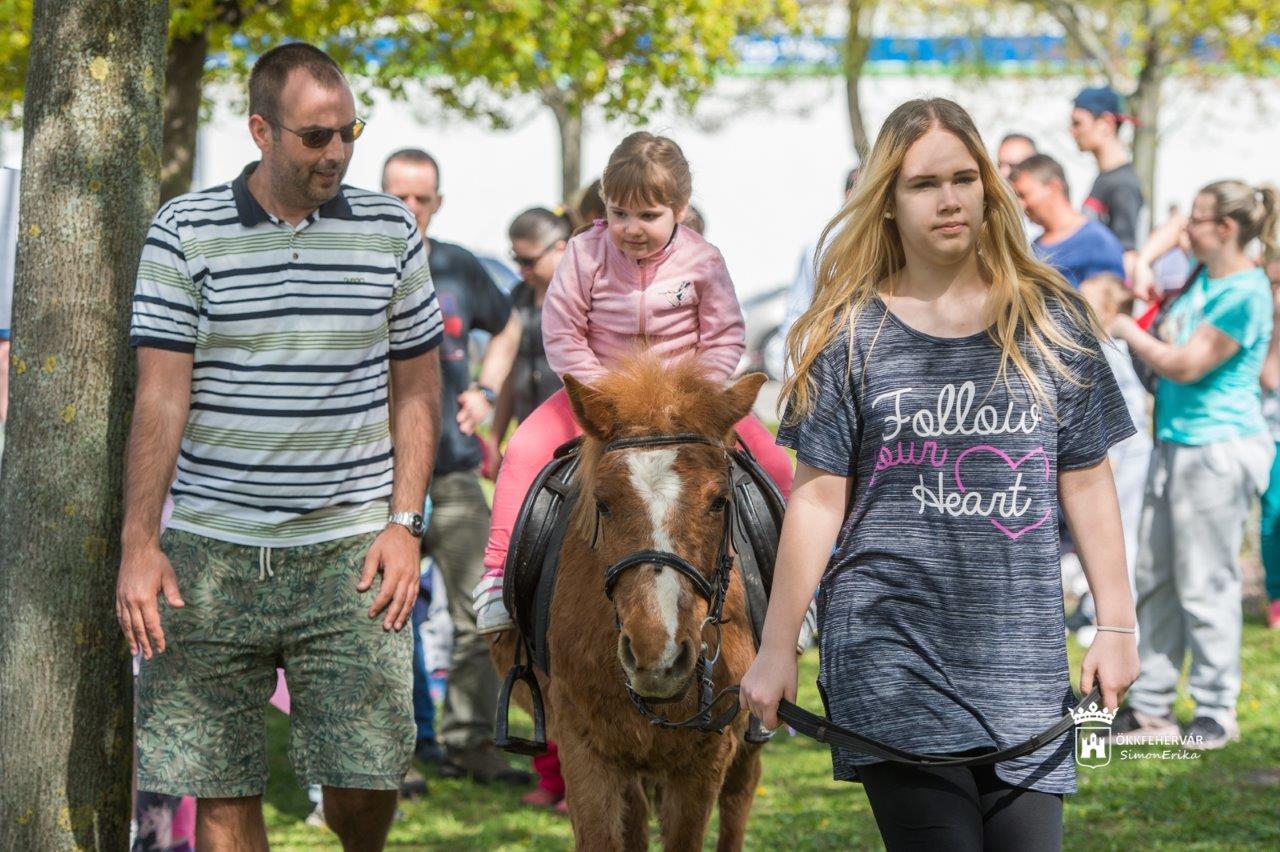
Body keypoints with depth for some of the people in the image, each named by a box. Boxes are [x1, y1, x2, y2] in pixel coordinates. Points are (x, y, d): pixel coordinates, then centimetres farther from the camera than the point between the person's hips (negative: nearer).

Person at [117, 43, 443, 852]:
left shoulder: (390, 231, 5)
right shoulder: (186, 231, -1)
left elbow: (416, 392, 10)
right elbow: (161, 398, -3)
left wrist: (405, 523, -1)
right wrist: (139, 544, -8)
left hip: (350, 551, 1)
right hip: (211, 554, -1)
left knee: (367, 776, -4)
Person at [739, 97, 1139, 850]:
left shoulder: (1051, 321, 8)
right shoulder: (852, 334, 3)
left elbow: (1086, 481, 11)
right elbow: (819, 497, 3)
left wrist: (1118, 625, 7)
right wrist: (777, 649, 1)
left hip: (1021, 650, 2)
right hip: (892, 651, -2)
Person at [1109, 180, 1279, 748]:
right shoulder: (1203, 279, 12)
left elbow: (1186, 365, -18)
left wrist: (1128, 332, -6)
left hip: (1217, 449, -10)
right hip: (1176, 443, 10)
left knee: (1204, 584, -3)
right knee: (1155, 579, 10)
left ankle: (1216, 711, 6)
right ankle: (1150, 706, 15)